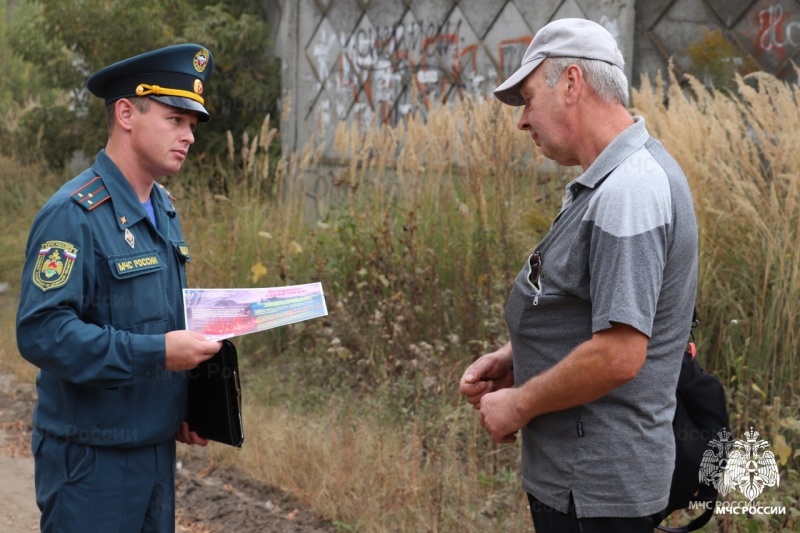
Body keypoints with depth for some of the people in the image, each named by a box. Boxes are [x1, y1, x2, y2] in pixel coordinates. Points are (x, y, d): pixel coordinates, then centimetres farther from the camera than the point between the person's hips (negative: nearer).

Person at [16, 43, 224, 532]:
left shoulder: (164, 210, 10)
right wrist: (158, 353, -26)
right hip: (91, 458, -8)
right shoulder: (73, 215, -17)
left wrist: (180, 408, 10)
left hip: (158, 449, 8)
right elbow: (42, 332, -25)